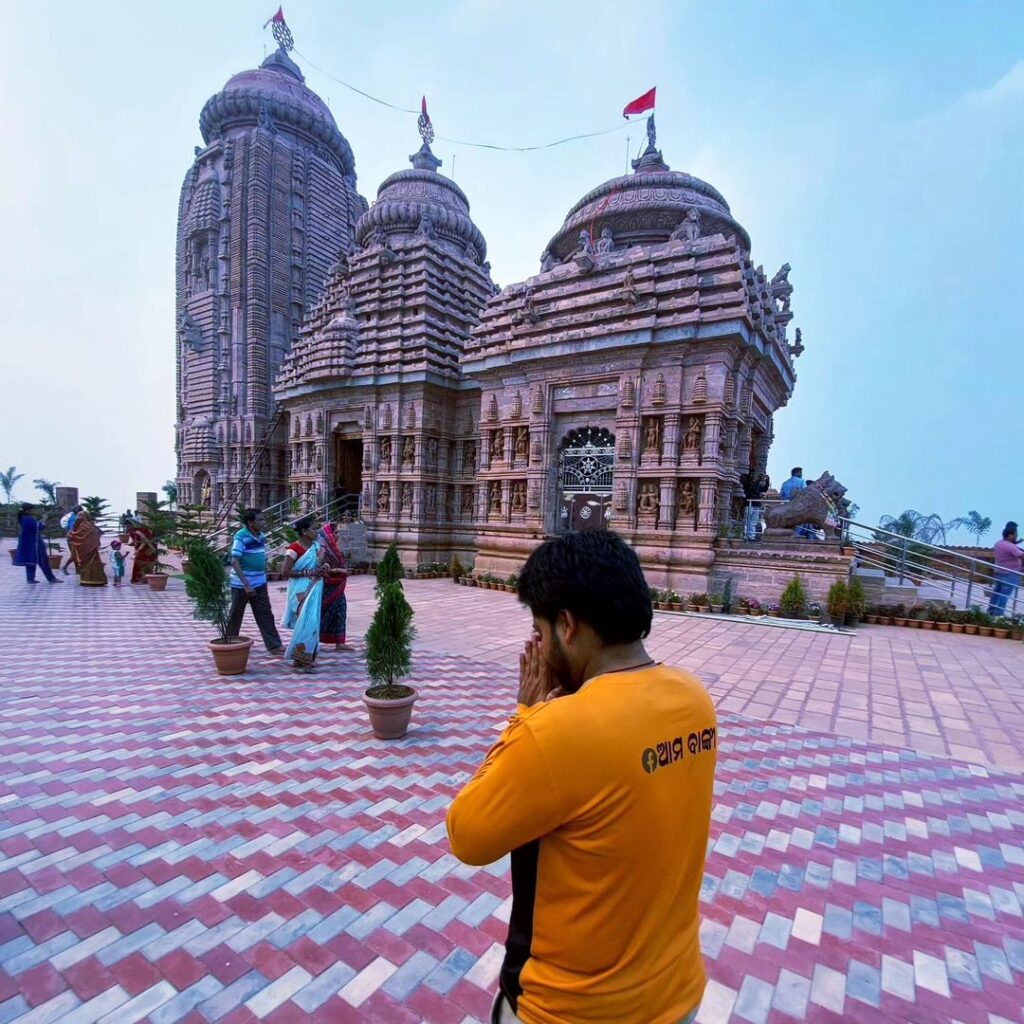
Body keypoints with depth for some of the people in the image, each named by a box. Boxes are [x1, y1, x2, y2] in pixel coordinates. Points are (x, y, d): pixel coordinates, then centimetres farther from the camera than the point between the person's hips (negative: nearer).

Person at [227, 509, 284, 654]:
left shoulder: (261, 536, 4)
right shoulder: (241, 537, -18)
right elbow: (234, 562, -22)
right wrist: (246, 584, -26)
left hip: (259, 583, 7)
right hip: (241, 584, -7)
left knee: (265, 614, 5)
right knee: (235, 616, 10)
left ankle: (274, 645, 6)